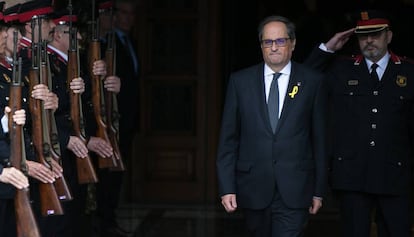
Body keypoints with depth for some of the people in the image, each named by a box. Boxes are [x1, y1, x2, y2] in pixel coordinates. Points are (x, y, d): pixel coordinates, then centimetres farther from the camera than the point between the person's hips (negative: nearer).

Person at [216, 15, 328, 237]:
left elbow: (320, 138, 4)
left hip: (294, 192, -2)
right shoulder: (240, 81, 6)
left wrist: (319, 189, 3)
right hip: (253, 191, 2)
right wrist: (226, 187, -1)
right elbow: (228, 139, 5)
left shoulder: (312, 81, 3)